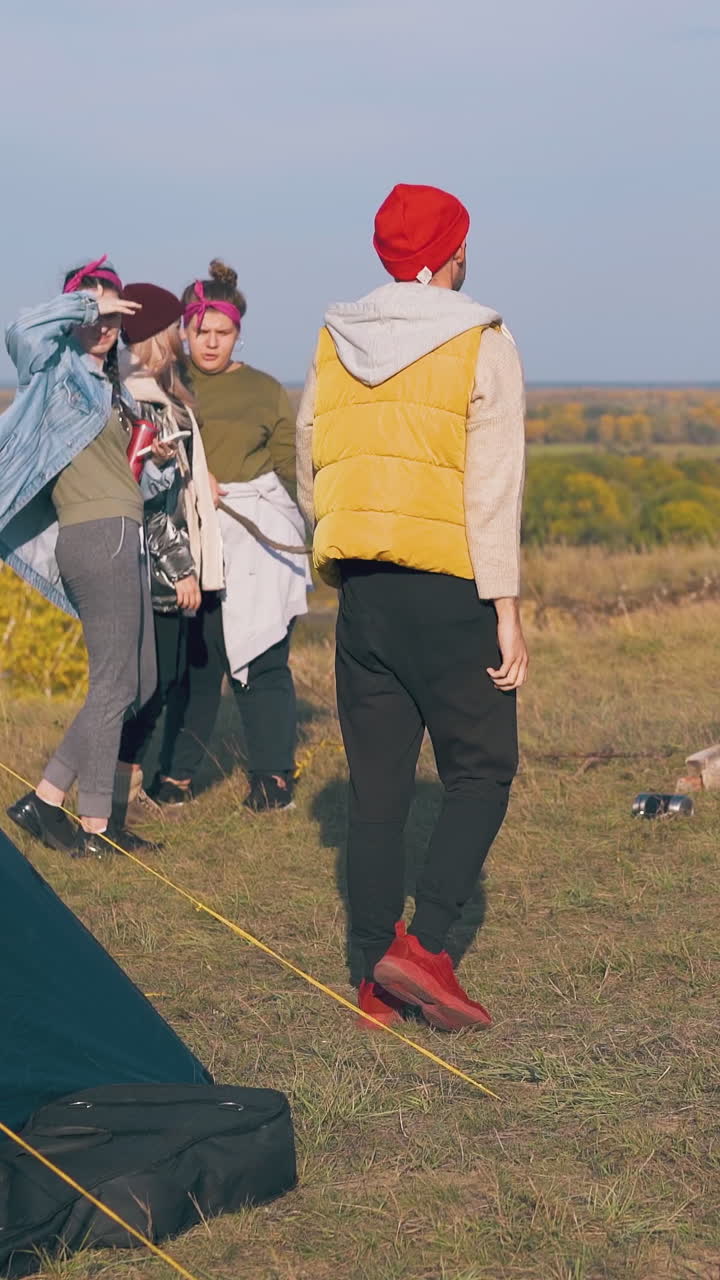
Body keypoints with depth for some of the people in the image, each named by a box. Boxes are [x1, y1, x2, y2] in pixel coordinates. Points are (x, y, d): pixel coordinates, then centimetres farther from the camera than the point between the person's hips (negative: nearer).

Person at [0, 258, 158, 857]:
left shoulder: (106, 382, 22)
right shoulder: (57, 368, -2)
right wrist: (87, 302, -14)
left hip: (122, 539, 9)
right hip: (99, 534, -9)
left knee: (137, 684, 10)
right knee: (113, 684, -8)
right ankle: (95, 825, -2)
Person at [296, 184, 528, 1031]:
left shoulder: (332, 348, 10)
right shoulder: (481, 345, -4)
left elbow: (309, 482, 15)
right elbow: (493, 487, -11)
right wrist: (506, 608, -11)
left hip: (362, 593, 5)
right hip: (449, 593, -5)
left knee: (376, 789, 9)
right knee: (480, 772, 7)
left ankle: (377, 981, 11)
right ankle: (423, 946, -8)